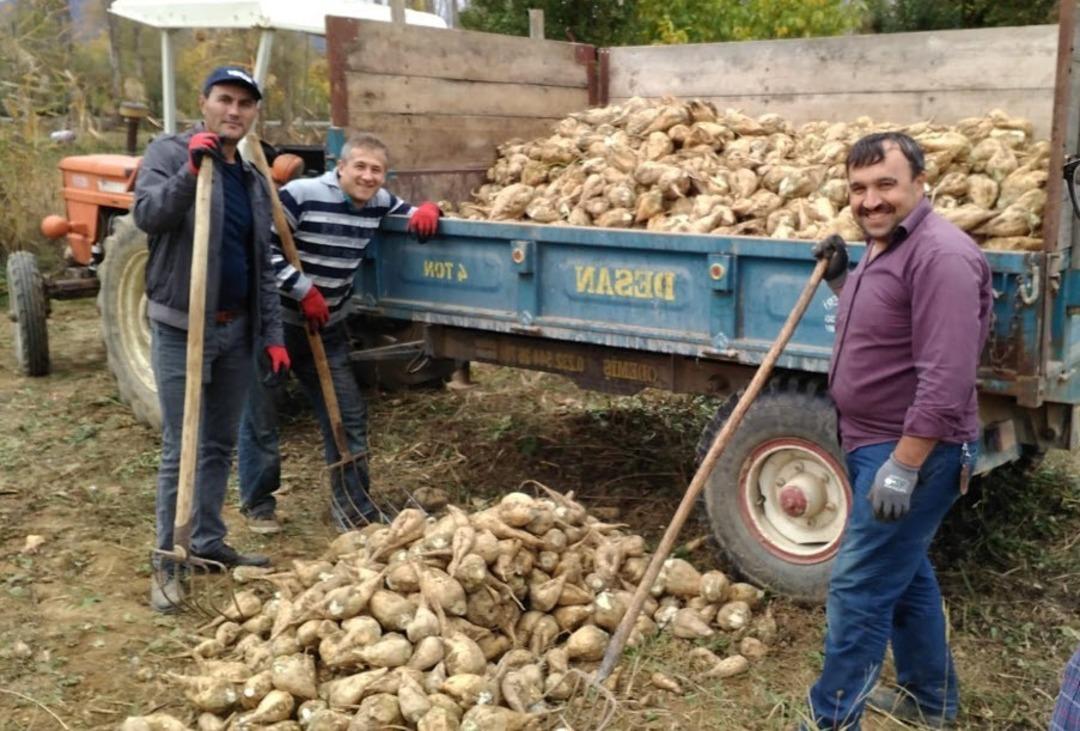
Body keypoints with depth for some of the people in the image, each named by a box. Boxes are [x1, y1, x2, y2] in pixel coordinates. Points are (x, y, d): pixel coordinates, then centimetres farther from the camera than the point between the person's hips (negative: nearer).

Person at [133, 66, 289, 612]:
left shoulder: (253, 178, 13)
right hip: (181, 327, -6)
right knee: (181, 450, -3)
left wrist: (272, 333, 11)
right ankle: (168, 560, 7)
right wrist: (189, 169, -34)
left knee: (220, 445, 13)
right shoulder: (169, 152, -4)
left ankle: (209, 542, 25)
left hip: (238, 329, 6)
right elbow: (147, 214, -22)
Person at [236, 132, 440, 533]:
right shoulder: (300, 195, -18)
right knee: (260, 418, 5)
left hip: (327, 329, 6)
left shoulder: (378, 202, 3)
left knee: (349, 415, 6)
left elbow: (411, 212, 20)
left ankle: (352, 505, 19)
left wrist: (427, 210, -4)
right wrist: (304, 290, -21)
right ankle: (257, 501, 25)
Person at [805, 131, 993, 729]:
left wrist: (902, 466, -28)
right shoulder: (883, 247, 11)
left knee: (857, 589, -5)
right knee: (904, 574, 21)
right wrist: (841, 282, 9)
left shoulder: (940, 255, -22)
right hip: (881, 446, 11)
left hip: (915, 453, -11)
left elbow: (946, 379, -28)